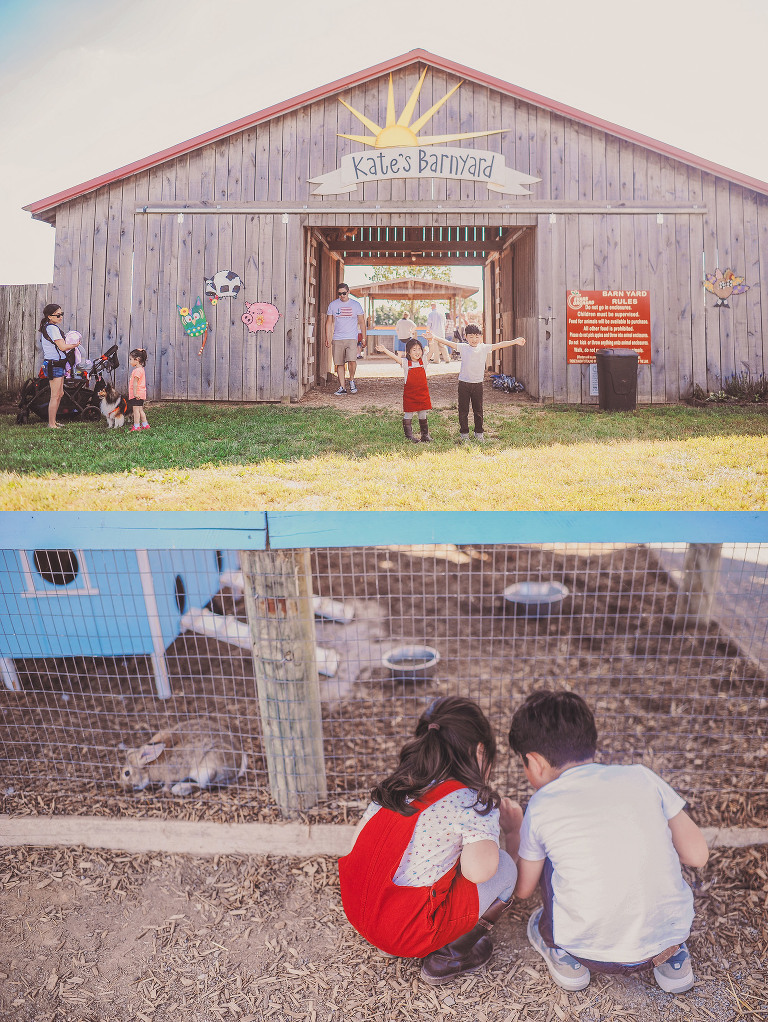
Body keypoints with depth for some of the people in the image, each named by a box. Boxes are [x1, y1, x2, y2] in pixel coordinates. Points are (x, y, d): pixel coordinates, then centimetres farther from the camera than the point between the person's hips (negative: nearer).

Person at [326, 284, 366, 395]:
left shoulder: (356, 305, 5)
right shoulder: (333, 305, 8)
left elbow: (362, 322, 10)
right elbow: (329, 323, 12)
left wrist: (363, 338, 6)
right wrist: (327, 338, 5)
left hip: (351, 338, -2)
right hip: (337, 339, 2)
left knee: (352, 360, -19)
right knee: (339, 364, 1)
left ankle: (351, 380, 5)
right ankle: (342, 387, 9)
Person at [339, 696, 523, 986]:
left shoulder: (393, 786, 8)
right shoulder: (474, 802, -12)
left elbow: (358, 844, 11)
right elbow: (477, 870, -21)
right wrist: (512, 830, 1)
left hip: (356, 916, 7)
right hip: (409, 934, -7)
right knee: (504, 865, 5)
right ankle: (450, 954, 6)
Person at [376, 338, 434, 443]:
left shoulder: (423, 361, 2)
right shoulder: (405, 363, -6)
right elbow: (394, 357, -20)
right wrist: (384, 350, -35)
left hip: (422, 393, 2)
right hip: (409, 393, -2)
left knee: (423, 415, 12)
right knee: (408, 414, 4)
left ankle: (425, 434, 23)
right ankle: (409, 435, 14)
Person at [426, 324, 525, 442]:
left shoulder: (484, 348, 2)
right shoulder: (463, 347, -3)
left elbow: (499, 345, 2)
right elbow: (449, 343, -10)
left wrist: (515, 341, -1)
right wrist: (433, 338, -21)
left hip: (478, 383, 1)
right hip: (464, 383, -1)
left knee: (478, 410, 10)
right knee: (463, 410, 4)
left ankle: (479, 432, 23)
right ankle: (464, 433, 16)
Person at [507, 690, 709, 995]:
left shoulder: (542, 807, -5)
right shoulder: (642, 778, -2)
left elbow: (523, 889, 9)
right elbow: (697, 855, 3)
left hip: (592, 952, -2)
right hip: (670, 934, 2)